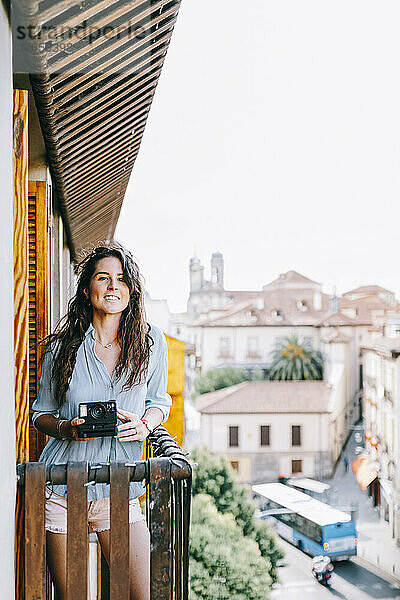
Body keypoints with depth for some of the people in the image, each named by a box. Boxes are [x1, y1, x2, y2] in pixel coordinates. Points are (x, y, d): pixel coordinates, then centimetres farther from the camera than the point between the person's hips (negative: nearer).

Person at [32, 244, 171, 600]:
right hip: (62, 487, -1)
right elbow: (41, 413, 10)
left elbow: (159, 400, 14)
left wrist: (145, 424, -9)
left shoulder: (151, 342, 2)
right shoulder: (63, 347, 0)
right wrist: (66, 429, -13)